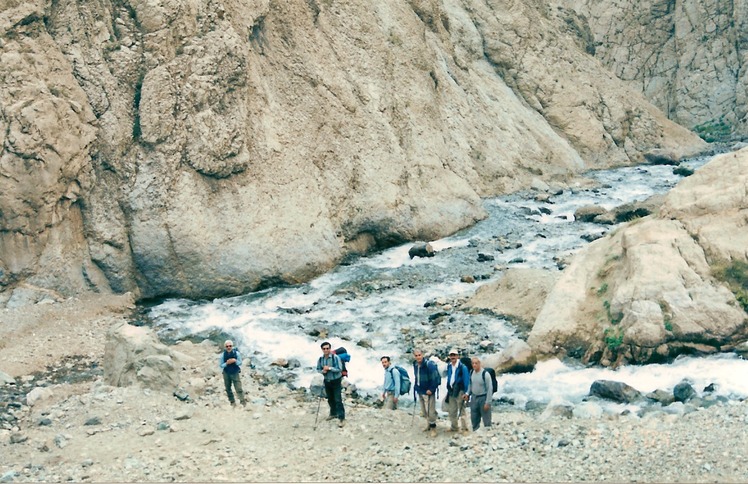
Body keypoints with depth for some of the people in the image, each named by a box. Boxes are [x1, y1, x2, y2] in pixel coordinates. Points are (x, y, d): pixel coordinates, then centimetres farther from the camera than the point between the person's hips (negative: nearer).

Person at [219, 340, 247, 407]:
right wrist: (226, 363, -25)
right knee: (228, 389, 11)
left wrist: (235, 361, -24)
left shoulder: (236, 353, -12)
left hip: (235, 373, -2)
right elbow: (221, 365, -6)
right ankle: (232, 402, 25)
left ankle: (243, 401, -6)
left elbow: (240, 363, -3)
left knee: (239, 388, -9)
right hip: (226, 374, 2)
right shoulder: (223, 355, -11)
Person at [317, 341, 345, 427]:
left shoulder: (335, 357, -17)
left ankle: (341, 418, -5)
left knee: (338, 400, -9)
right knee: (330, 399, 18)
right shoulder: (320, 359, -1)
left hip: (336, 381, -5)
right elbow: (318, 369, 10)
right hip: (327, 381, 5)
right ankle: (333, 413, 38)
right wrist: (322, 371, -13)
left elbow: (340, 369, -19)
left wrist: (329, 368, -26)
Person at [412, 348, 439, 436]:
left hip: (428, 392, -8)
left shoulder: (429, 365, -21)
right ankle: (429, 424, 33)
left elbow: (435, 378, -20)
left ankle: (433, 427, 9)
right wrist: (416, 387, 9)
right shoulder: (415, 365, 3)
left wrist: (431, 389, -19)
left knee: (430, 411, -5)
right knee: (424, 411, 17)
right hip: (420, 391, 8)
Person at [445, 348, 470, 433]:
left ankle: (464, 428, 6)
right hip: (451, 391, 7)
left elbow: (466, 380, -13)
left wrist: (466, 392, -16)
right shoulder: (449, 366, 8)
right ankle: (453, 427, 28)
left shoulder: (462, 367, -14)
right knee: (452, 411, 16)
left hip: (459, 391, -7)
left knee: (461, 410, -2)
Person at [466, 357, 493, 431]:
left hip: (483, 398, -6)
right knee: (474, 419, 14)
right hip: (474, 398, 6)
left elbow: (490, 389, -16)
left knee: (486, 420, 0)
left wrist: (488, 402, -16)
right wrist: (468, 394, 4)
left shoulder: (485, 374, -17)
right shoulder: (471, 373, 3)